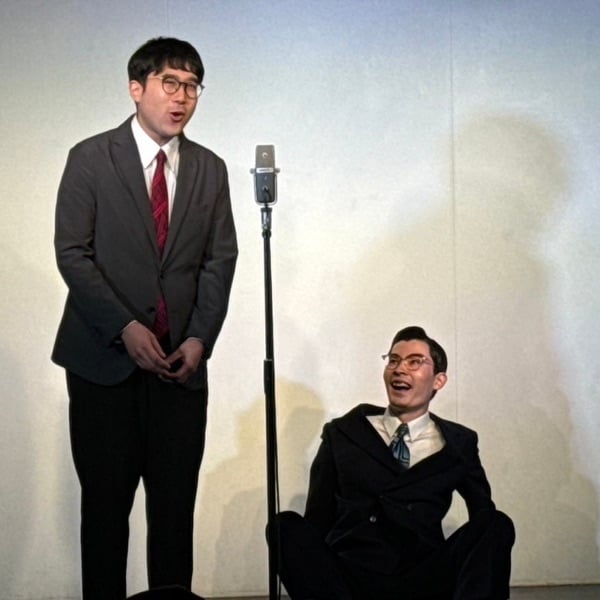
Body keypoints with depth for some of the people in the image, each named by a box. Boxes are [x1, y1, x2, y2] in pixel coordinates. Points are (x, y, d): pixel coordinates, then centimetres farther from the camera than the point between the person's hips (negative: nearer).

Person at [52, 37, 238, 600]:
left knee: (176, 506, 3)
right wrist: (125, 329, -14)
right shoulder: (90, 158, 0)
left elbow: (219, 261, 8)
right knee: (105, 504, 3)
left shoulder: (210, 169, 11)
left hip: (181, 362, 3)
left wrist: (199, 338, -5)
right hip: (104, 358, -3)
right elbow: (72, 253, -6)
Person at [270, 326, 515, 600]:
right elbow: (318, 520, 10)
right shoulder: (342, 433, 15)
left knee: (498, 525, -22)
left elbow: (484, 512, 15)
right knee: (286, 526, -25)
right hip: (347, 578, 0)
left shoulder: (458, 444, 17)